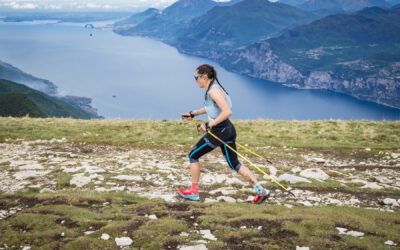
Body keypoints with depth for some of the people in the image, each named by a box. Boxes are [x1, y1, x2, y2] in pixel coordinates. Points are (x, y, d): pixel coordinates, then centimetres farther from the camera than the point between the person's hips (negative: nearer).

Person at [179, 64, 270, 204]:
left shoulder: (213, 91, -18)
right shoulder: (212, 88, 12)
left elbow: (227, 112, -27)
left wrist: (209, 125, -25)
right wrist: (193, 114, 28)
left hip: (219, 131, -10)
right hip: (228, 130, 10)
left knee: (193, 156, 7)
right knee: (234, 164, 13)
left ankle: (193, 192, 17)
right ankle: (260, 190, 8)